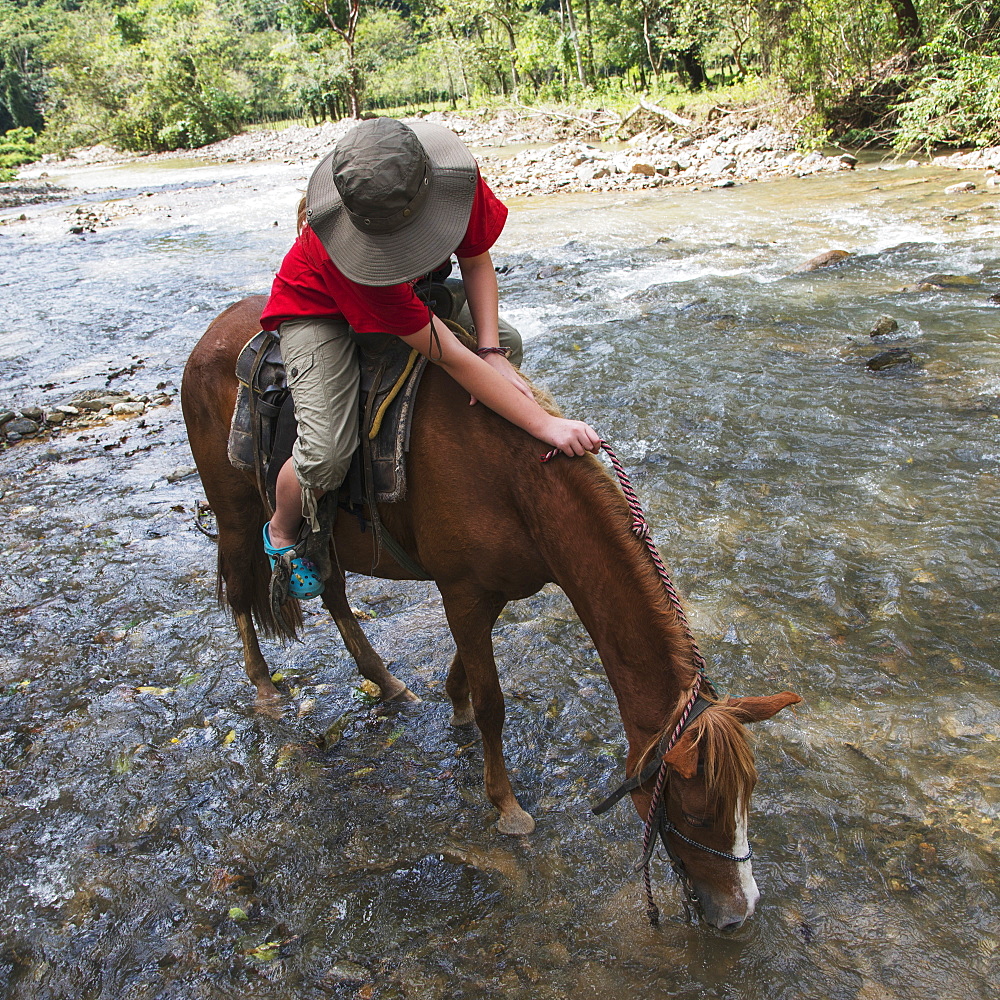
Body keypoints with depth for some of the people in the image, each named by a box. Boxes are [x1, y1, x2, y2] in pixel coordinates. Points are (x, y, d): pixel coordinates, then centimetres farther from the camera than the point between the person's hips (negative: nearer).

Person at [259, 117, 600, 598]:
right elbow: (450, 358, -42)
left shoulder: (455, 174, -30)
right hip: (317, 310, -6)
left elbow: (476, 260, -11)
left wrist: (492, 352, -26)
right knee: (325, 454, -24)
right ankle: (282, 533, 12)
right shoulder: (342, 252, -42)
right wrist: (545, 424, -40)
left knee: (505, 341, 0)